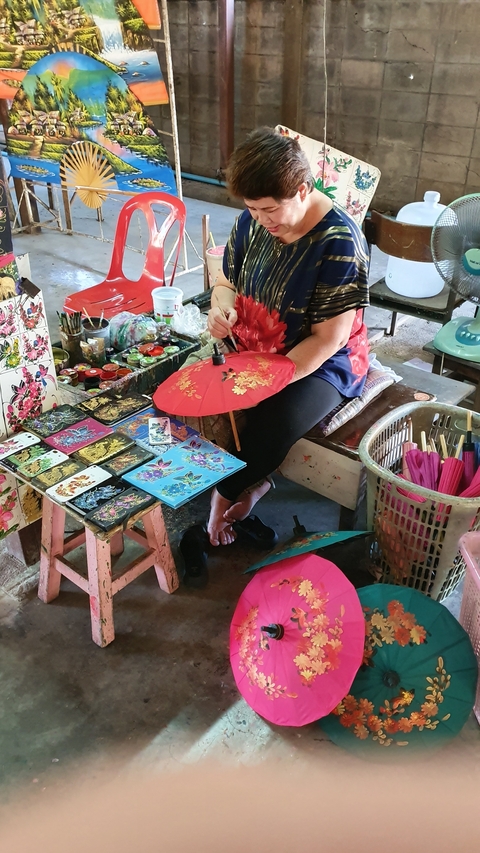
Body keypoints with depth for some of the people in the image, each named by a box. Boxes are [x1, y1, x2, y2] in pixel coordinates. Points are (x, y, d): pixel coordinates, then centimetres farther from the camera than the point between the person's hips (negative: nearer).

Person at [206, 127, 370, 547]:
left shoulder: (339, 242, -22)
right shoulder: (252, 222, -4)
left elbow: (327, 339, -21)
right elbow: (226, 283, 9)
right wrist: (222, 307, -16)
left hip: (322, 364, -5)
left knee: (273, 421, -32)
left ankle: (227, 495, 0)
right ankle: (254, 481, 1)